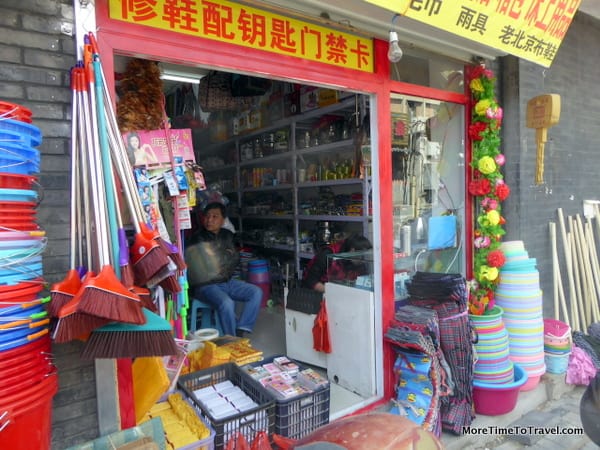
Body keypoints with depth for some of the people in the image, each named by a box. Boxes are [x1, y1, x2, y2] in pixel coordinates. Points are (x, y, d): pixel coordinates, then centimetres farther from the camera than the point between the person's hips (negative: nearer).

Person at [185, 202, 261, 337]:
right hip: (205, 285, -6)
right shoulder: (196, 239, -7)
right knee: (226, 303, -32)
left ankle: (240, 332, -13)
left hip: (226, 281, 6)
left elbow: (236, 257, 18)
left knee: (256, 292, -12)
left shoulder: (227, 235, 11)